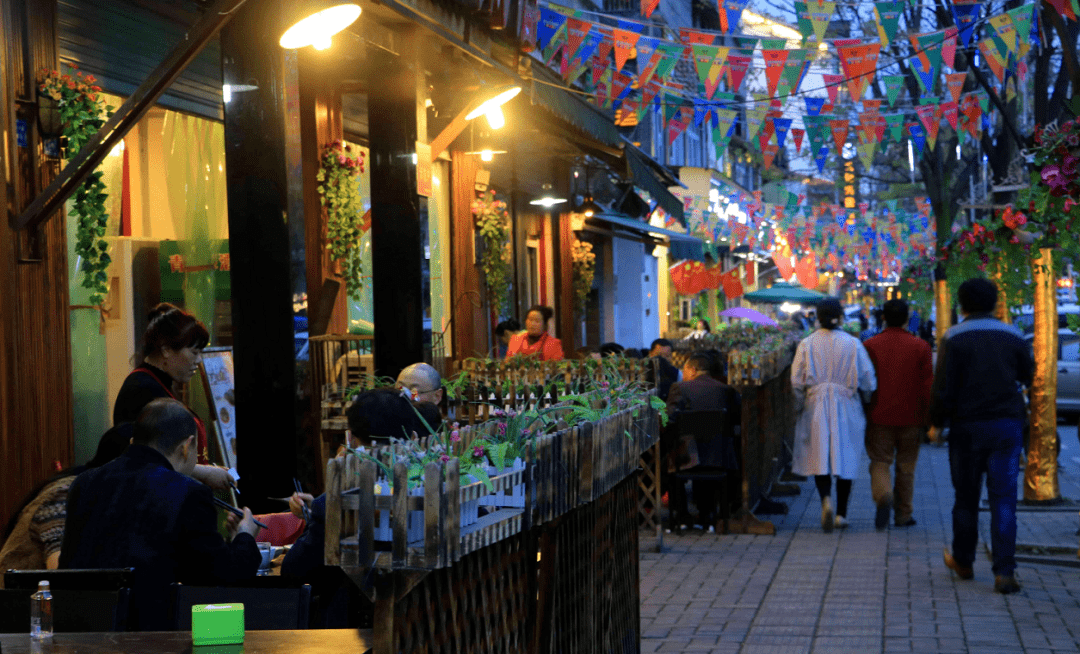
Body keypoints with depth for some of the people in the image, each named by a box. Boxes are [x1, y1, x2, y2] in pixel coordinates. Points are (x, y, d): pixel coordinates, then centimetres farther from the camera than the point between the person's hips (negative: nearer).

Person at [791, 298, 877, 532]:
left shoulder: (807, 344, -3)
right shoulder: (853, 344, -4)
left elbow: (797, 383, -2)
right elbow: (868, 381, -2)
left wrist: (799, 409, 10)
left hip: (816, 407, 0)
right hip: (846, 408, 0)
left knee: (819, 457, 5)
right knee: (845, 458, 9)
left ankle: (826, 499, -21)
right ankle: (841, 513, 11)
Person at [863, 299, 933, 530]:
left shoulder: (871, 346, -2)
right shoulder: (920, 347, -1)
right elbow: (927, 384, -2)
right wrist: (927, 418, 5)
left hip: (880, 416, -1)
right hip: (910, 417, 1)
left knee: (879, 462, 4)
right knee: (906, 466, 11)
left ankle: (883, 495, -24)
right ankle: (903, 515, 14)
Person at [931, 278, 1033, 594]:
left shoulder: (954, 338, -6)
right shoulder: (1013, 336, 4)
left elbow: (943, 387, -9)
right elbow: (1030, 377, 12)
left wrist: (936, 423, 0)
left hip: (967, 426, -1)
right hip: (1007, 425, 2)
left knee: (966, 497, 12)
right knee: (1003, 499, -1)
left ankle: (963, 561, 26)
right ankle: (1004, 572, -10)